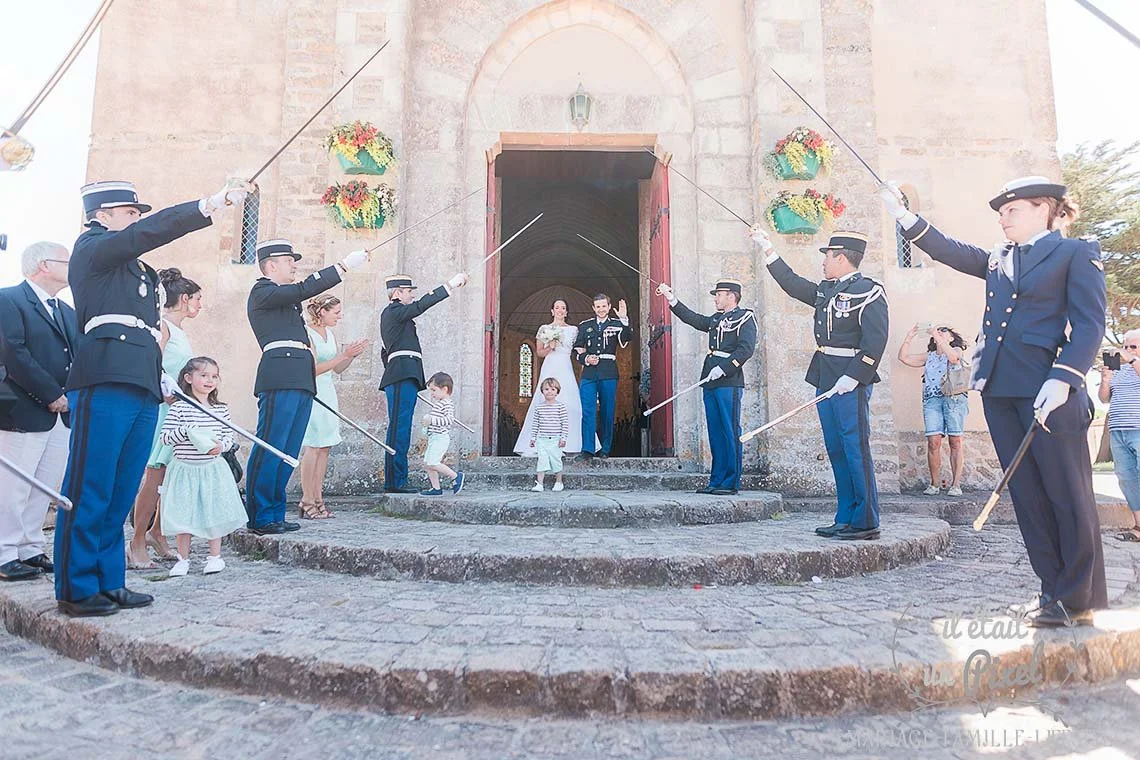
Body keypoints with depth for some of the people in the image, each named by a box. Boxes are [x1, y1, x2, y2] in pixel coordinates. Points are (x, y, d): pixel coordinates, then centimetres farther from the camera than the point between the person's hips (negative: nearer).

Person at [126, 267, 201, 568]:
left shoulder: (181, 332, 19)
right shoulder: (162, 325, -8)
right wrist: (171, 398, -20)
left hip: (180, 408, 9)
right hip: (161, 407, -9)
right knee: (155, 475, -8)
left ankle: (156, 532, 21)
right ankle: (137, 542, -1)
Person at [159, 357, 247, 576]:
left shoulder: (221, 409, 4)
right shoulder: (178, 408, -5)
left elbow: (229, 436, 7)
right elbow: (165, 437, -6)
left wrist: (221, 446, -13)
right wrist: (185, 431, -22)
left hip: (213, 469, 2)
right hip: (184, 469, -2)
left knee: (215, 512, 5)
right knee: (183, 514, 4)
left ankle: (215, 557, 18)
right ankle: (183, 559, 20)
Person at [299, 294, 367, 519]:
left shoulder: (330, 334, 14)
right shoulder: (306, 333, -10)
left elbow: (338, 369, 18)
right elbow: (313, 369, -15)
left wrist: (352, 355, 2)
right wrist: (343, 355, -16)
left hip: (327, 394, 8)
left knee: (324, 447, 5)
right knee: (314, 446, -9)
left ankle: (317, 499, 9)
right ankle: (307, 501, -3)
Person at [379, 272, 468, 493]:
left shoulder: (392, 314, 28)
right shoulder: (394, 311, -3)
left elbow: (386, 353, 31)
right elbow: (421, 305, -15)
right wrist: (450, 284, -13)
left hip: (403, 378, 11)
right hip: (402, 376, -11)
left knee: (401, 430, 8)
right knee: (398, 429, -12)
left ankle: (397, 480, 10)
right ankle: (394, 481, -12)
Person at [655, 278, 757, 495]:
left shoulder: (745, 318, -3)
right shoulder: (716, 319, 21)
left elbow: (746, 349, -14)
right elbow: (693, 319, 23)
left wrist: (723, 368, -20)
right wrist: (671, 299, 20)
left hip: (729, 382, -8)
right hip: (710, 382, 8)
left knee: (730, 432, -5)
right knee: (715, 433, 9)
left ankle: (731, 483, 0)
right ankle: (717, 481, 14)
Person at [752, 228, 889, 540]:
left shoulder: (869, 291, -8)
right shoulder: (825, 290, 17)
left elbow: (875, 340, -16)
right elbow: (792, 283, 28)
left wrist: (853, 377, -22)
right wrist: (767, 248, 29)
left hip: (851, 380, -9)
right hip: (826, 380, 9)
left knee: (856, 449, -7)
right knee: (837, 450, 10)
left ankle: (866, 522, 0)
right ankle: (845, 518, 18)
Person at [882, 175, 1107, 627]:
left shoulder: (1076, 254, 2)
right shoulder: (998, 260, 19)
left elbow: (1089, 324, -6)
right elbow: (947, 250, 18)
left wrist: (1062, 380, -18)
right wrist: (901, 214, 9)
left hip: (1047, 388, -6)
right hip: (999, 389, 6)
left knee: (1068, 494, 0)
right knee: (1027, 495, 8)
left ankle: (1081, 599, 11)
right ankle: (1054, 593, 17)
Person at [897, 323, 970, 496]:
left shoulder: (957, 350, 13)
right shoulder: (929, 356, 25)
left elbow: (953, 357, -11)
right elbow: (904, 357, 19)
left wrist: (937, 335, -12)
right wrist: (909, 337, 13)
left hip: (954, 398, -3)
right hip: (932, 399, 3)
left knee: (955, 442, -7)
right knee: (933, 441, -11)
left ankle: (956, 484, -6)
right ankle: (934, 485, -8)